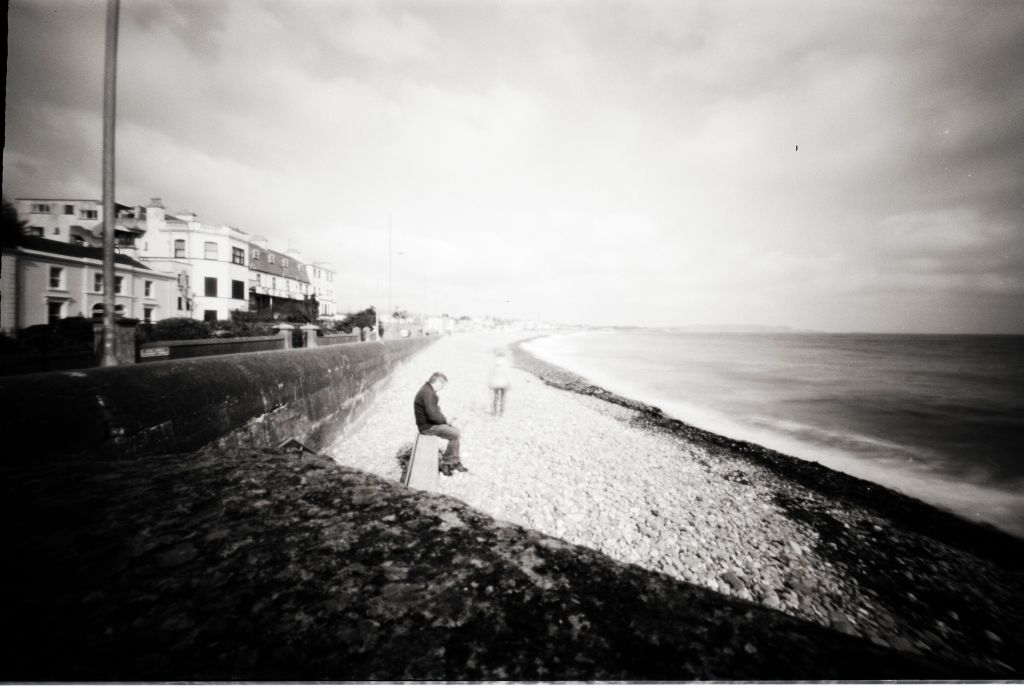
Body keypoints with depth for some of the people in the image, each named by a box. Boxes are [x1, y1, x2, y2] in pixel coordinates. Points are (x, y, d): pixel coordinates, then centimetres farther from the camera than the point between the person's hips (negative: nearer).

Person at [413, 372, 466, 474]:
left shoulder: (428, 390, 12)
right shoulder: (428, 393, -23)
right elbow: (432, 415, -28)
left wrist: (444, 418, 5)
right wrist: (445, 420, -12)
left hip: (429, 423, 11)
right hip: (427, 426, -11)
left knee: (455, 431, 9)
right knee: (455, 434, -13)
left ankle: (455, 462, 13)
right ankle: (445, 463, 1)